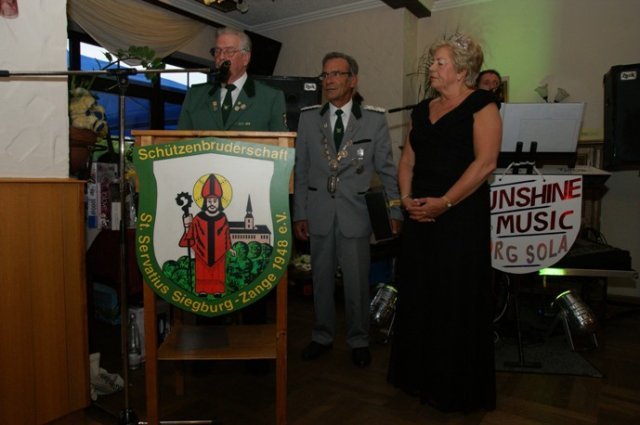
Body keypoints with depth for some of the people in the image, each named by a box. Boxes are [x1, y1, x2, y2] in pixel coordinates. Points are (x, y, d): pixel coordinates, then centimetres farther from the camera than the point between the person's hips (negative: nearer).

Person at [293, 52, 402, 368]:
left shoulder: (375, 119, -1)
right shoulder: (308, 118, 5)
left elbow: (387, 169, 2)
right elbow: (301, 170, 6)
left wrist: (395, 212, 1)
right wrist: (299, 214, 4)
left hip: (355, 213, -2)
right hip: (319, 213, 2)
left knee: (357, 281, 6)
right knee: (321, 279, 14)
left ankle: (358, 340, 28)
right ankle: (323, 336, 33)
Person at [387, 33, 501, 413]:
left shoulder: (481, 104, -4)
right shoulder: (423, 109, 16)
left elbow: (485, 162, -14)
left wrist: (444, 202, -18)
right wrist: (407, 198, -1)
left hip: (461, 215, -6)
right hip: (421, 216, 7)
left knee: (457, 300, 2)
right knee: (418, 295, 11)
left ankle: (459, 387, 21)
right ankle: (422, 377, 29)